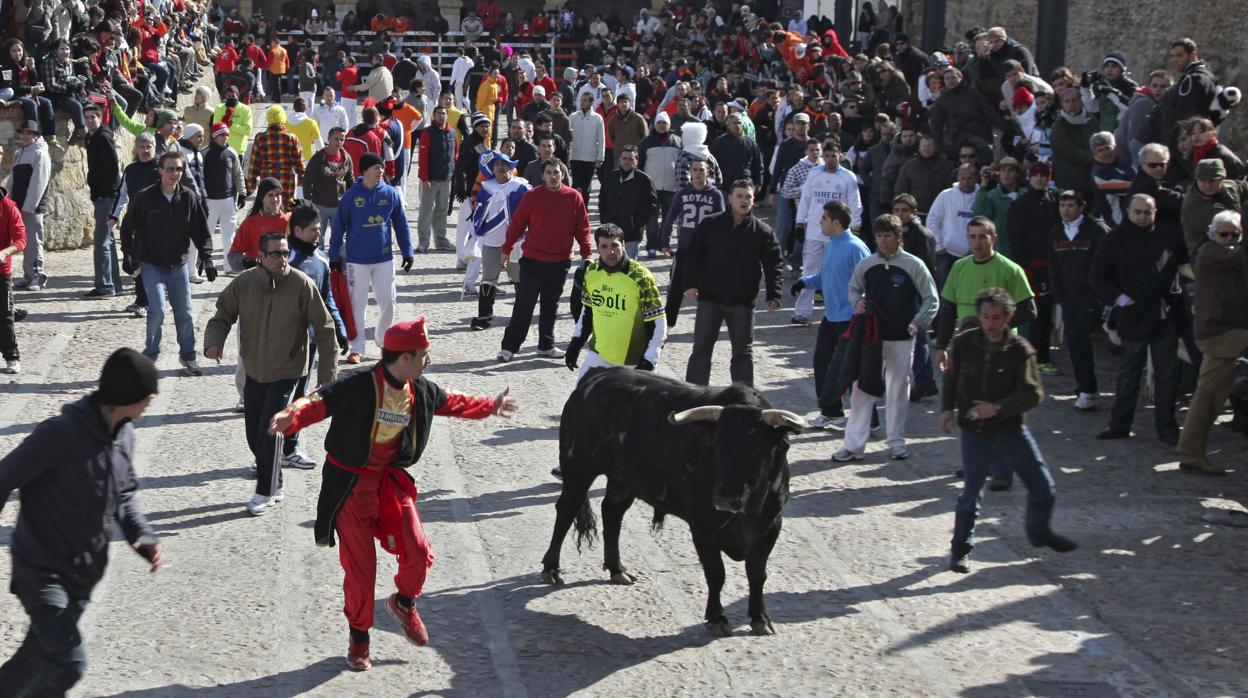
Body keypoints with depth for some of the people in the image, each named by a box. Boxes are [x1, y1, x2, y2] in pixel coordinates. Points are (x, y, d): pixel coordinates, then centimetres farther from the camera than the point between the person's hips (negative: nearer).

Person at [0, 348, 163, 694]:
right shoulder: (61, 433, -23)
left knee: (40, 655, 17)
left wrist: (143, 536, -3)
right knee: (68, 662, -17)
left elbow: (124, 493, 15)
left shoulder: (124, 435, 1)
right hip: (41, 571, -7)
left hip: (82, 574, 8)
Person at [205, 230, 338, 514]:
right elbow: (222, 316, 4)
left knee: (269, 433, -10)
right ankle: (274, 485, 32)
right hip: (253, 371, 4)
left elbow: (325, 329, -9)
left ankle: (266, 493, 7)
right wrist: (213, 343, -16)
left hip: (285, 373, -4)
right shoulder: (244, 283, -8)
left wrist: (326, 374, -9)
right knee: (254, 435, 12)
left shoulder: (302, 285, -16)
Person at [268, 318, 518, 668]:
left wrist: (491, 406, 30)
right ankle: (359, 637, 20)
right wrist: (291, 418, -50)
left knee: (418, 553, -2)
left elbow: (450, 403, 18)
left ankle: (404, 603, 31)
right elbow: (319, 402, -29)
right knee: (359, 566, -2)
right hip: (351, 485, -5)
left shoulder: (421, 390, -1)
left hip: (391, 480, 5)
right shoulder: (358, 386, -23)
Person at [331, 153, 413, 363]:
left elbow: (400, 224, 7)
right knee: (357, 304, 5)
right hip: (357, 260, -2)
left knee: (387, 302, 6)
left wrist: (407, 252, 5)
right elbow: (339, 226, -2)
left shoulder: (390, 194, -1)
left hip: (384, 259, 2)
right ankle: (356, 348, 14)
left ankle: (383, 339, 29)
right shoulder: (351, 196, -8)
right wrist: (334, 256, -2)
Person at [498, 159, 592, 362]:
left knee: (551, 306, 14)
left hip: (560, 262, 2)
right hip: (533, 261, -2)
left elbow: (582, 227, 3)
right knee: (524, 305, -1)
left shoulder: (574, 197, -1)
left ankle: (546, 345, 25)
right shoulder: (532, 196, -5)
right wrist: (507, 249, 2)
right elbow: (517, 224, 0)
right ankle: (509, 346, 4)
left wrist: (586, 253, -4)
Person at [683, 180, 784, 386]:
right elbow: (694, 254, 1)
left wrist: (773, 295, -11)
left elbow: (774, 265, -1)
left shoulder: (762, 231, -1)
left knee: (743, 351, 8)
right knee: (701, 348, 3)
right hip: (709, 299, 0)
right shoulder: (710, 224, 0)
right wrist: (691, 284, -9)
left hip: (742, 303, 0)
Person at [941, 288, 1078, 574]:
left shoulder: (1020, 350, -11)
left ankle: (1040, 533, 34)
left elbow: (1033, 394, -17)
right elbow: (951, 379, 11)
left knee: (1043, 488, 6)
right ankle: (960, 549, 21)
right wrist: (947, 408, -2)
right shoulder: (963, 344, -6)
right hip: (975, 432, -1)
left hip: (1011, 430, 1)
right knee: (971, 494, 1)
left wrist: (998, 408, -28)